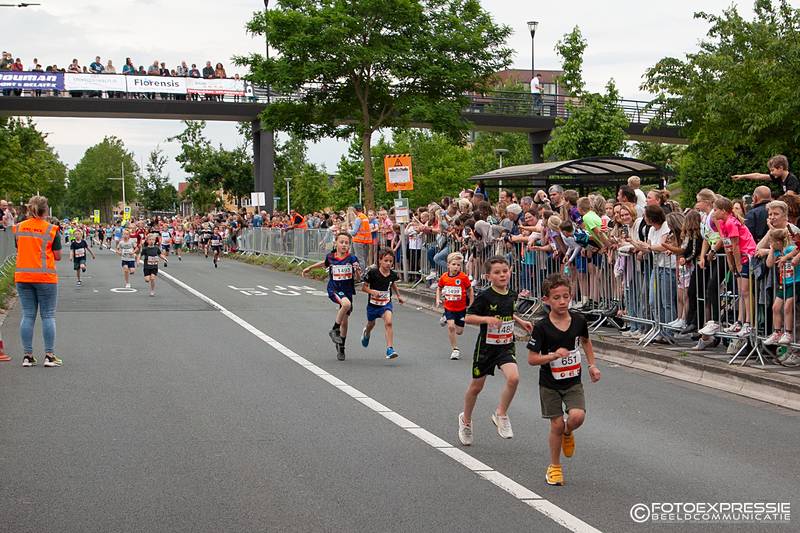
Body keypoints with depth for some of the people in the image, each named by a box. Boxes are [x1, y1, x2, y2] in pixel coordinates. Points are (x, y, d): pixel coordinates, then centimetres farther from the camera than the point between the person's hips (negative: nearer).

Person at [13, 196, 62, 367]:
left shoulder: (18, 228, 3)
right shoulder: (51, 230, -6)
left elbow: (18, 250, 11)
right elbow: (57, 256, -3)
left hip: (22, 276, 3)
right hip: (45, 276, -3)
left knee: (28, 315, 8)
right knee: (48, 316, 3)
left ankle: (27, 355, 8)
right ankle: (49, 356, 2)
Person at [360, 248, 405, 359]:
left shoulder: (393, 274, -9)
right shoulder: (372, 273, -20)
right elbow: (364, 287, -12)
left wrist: (399, 296, 18)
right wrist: (372, 291, -30)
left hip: (386, 303, 0)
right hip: (373, 304, 0)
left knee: (388, 322, -25)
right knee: (371, 324, 25)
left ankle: (390, 349, -26)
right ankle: (366, 333, 63)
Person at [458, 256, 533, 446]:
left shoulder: (511, 295, 2)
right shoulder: (484, 296, -16)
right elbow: (468, 317, -15)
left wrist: (520, 321, 10)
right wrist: (487, 319, -28)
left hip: (506, 346, 3)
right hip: (486, 345, -3)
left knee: (513, 378, -21)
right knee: (477, 386, 10)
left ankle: (500, 414, 0)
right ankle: (466, 420, 35)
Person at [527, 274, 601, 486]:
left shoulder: (578, 320, -6)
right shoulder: (541, 327, -17)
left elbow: (585, 341, 16)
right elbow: (532, 359, -14)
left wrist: (592, 365, 12)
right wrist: (553, 355, -28)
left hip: (573, 381, 2)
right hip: (550, 383, -2)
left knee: (577, 416, -19)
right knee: (557, 424, 0)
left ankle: (568, 433, 18)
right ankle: (554, 467, 21)